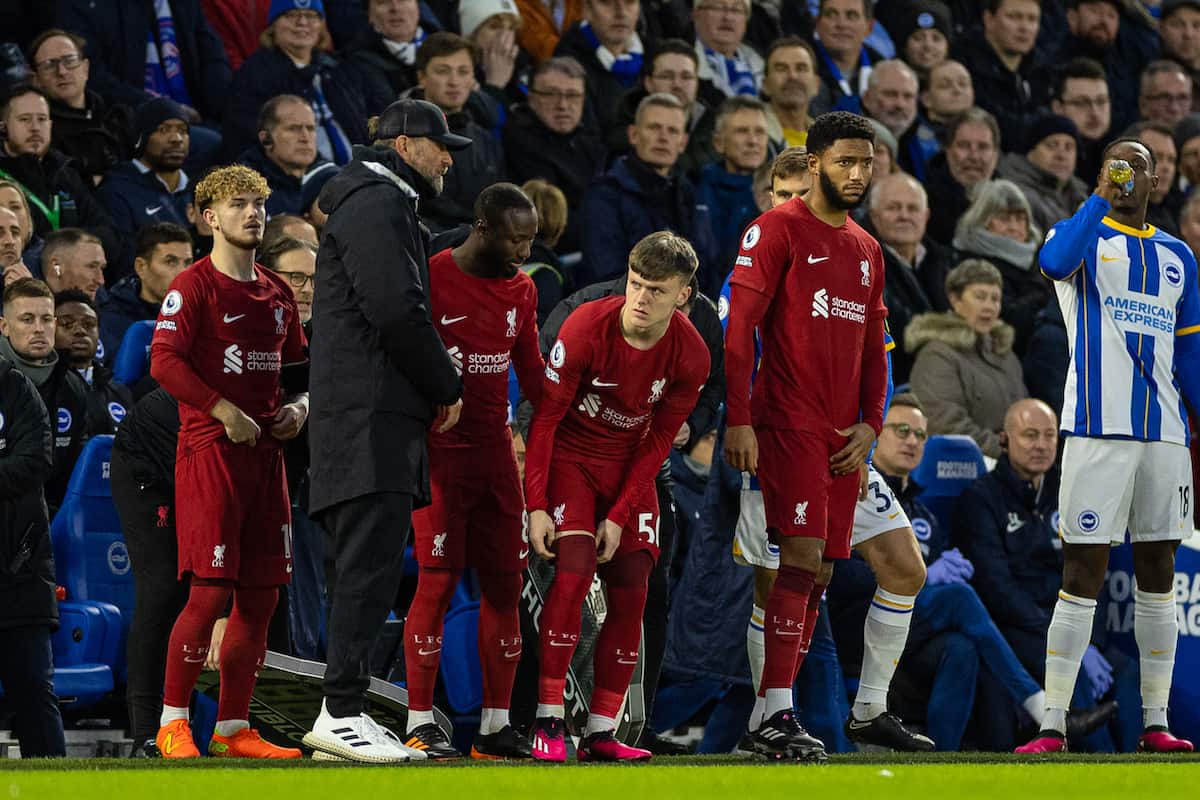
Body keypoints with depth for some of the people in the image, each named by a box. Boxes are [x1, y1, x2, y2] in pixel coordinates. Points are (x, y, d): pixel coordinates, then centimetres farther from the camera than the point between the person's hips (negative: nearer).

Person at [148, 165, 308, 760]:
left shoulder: (276, 293, 17)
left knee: (261, 595, 5)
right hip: (209, 449, -7)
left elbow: (298, 366, 28)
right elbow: (165, 362, -15)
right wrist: (226, 412, -19)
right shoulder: (194, 286, -5)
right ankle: (172, 722, -1)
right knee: (210, 593, -11)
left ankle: (233, 728, 11)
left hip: (265, 452, 7)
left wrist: (299, 405, 7)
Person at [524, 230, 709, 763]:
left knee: (630, 594, -3)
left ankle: (600, 733, 3)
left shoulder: (689, 356, -15)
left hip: (631, 468, 4)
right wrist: (536, 505, -20)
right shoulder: (586, 329, -23)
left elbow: (658, 440, -6)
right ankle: (548, 722, -17)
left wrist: (620, 516, -12)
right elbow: (545, 418, -16)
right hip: (571, 456, -3)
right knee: (573, 573, -21)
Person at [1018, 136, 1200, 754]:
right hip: (1099, 429, -5)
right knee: (1082, 574, -8)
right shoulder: (1085, 235, 4)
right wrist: (1100, 199, -22)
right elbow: (1055, 262, -22)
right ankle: (1053, 724, -8)